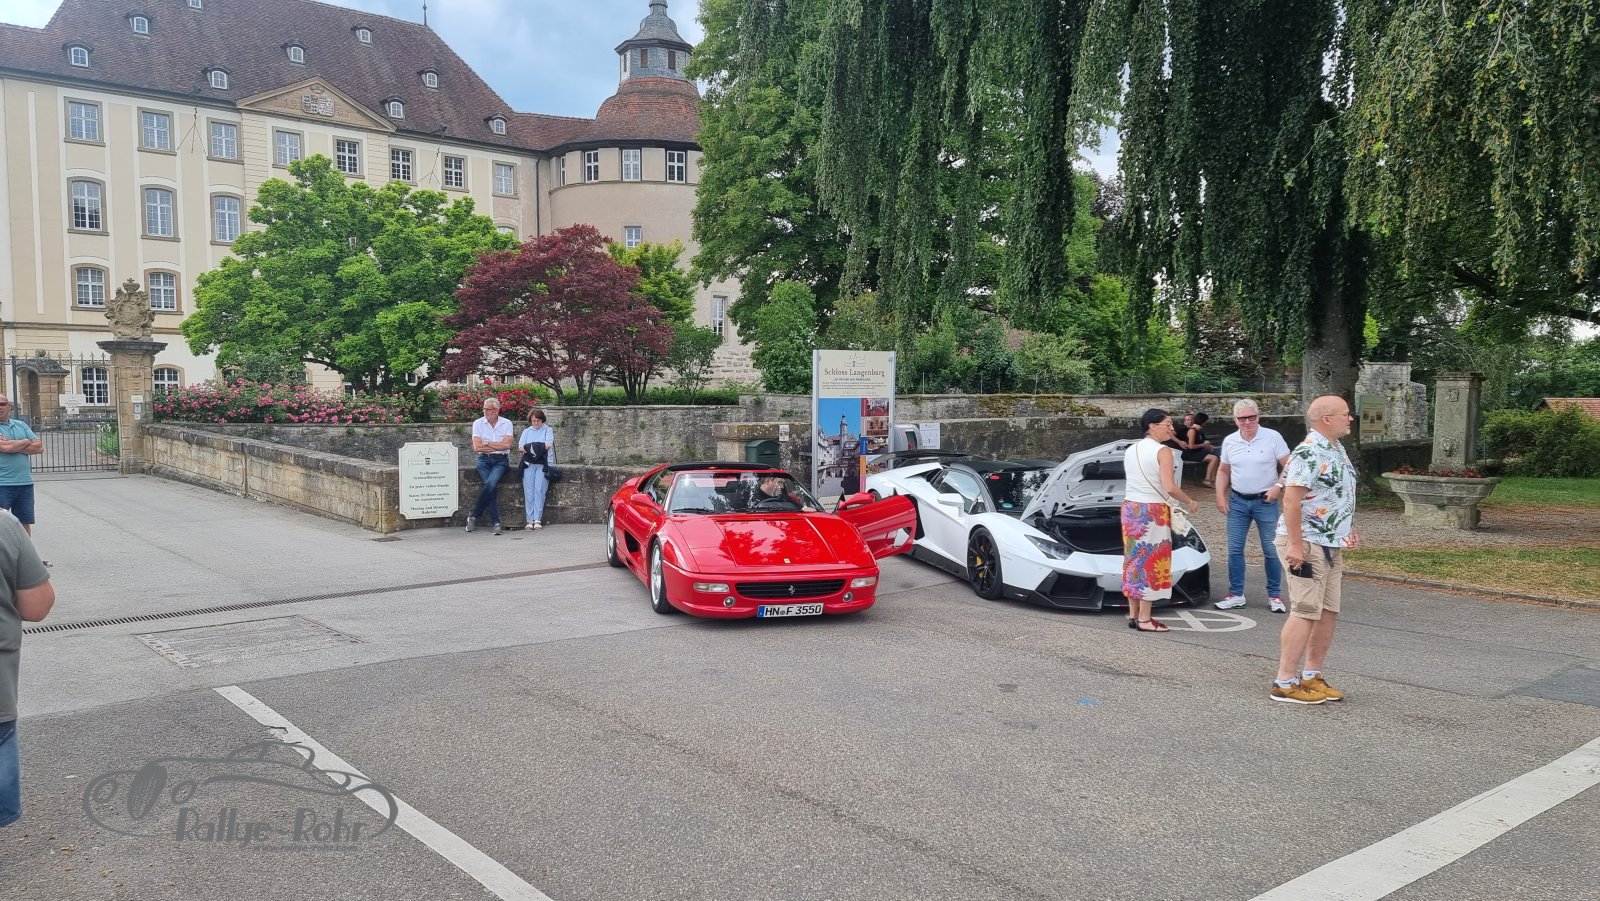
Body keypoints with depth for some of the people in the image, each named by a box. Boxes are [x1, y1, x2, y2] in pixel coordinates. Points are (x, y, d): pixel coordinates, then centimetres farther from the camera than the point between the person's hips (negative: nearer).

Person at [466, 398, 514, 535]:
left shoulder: (506, 423, 5)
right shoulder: (478, 423, 6)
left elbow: (507, 445, -8)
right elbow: (477, 447, -4)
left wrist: (487, 444, -4)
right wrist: (498, 446, -4)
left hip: (501, 460, -1)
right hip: (484, 460, 1)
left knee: (490, 484, -26)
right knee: (490, 486, -21)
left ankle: (474, 517, -14)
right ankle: (497, 523, -20)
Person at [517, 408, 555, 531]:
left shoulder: (548, 430, 13)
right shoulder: (526, 431, 22)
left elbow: (548, 444, -3)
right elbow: (520, 446, 7)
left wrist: (530, 447, 2)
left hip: (543, 463, -2)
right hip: (529, 463, 2)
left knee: (539, 490, -14)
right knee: (528, 491, -10)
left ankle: (538, 520, -15)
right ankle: (530, 520, -11)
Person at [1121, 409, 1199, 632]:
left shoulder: (1130, 450, 10)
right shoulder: (1163, 451, -13)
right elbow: (1170, 487, -21)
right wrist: (1190, 502, -5)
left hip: (1130, 507, 7)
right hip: (1153, 511, -7)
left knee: (1134, 561, 13)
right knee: (1150, 563, -1)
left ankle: (1133, 614, 18)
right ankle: (1144, 619, 1)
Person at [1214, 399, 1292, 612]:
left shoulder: (1273, 437, -6)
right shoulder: (1229, 441, 4)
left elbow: (1288, 466, -4)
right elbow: (1223, 471, 13)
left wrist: (1279, 486, -17)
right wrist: (1220, 496, 3)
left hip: (1266, 501, -3)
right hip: (1238, 501, 3)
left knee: (1271, 551, 2)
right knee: (1234, 550, 3)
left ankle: (1275, 596, 12)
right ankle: (1236, 595, 11)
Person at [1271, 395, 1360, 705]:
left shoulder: (1337, 450, 12)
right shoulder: (1308, 453, -18)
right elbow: (1291, 500, -23)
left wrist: (1349, 529, 18)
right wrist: (1295, 545, -26)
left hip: (1332, 545, 10)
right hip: (1307, 545, -10)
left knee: (1328, 612, 12)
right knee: (1305, 612, -8)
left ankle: (1311, 676, 22)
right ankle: (1284, 683, -2)